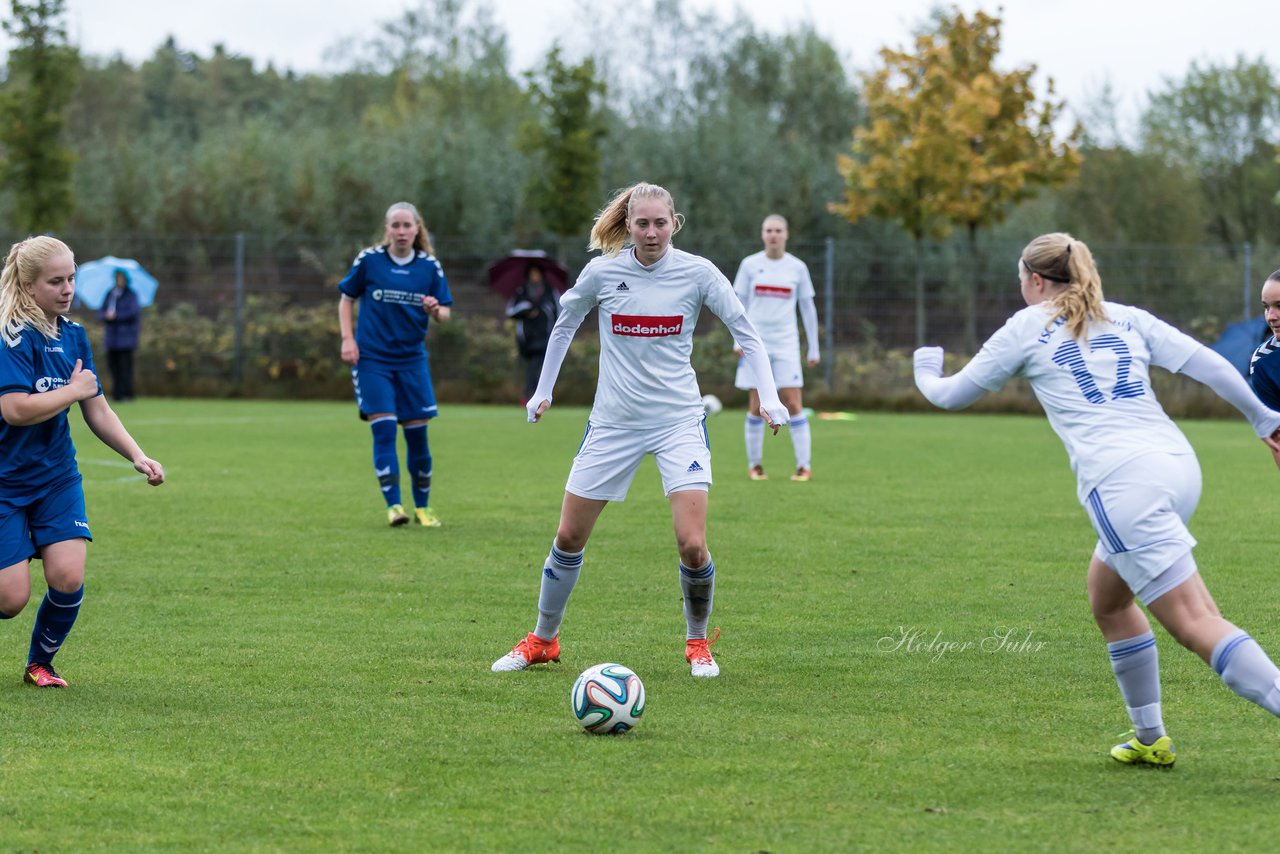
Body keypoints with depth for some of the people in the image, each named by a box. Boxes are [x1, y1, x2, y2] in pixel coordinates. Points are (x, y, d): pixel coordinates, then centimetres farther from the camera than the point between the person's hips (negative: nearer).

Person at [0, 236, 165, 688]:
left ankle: (40, 663, 14)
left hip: (56, 478, 6)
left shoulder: (73, 336, 5)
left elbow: (97, 411, 12)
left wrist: (138, 456, 0)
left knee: (67, 578, -11)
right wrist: (74, 390, -16)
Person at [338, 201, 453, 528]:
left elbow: (445, 311, 5)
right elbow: (346, 299, 7)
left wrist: (436, 311, -18)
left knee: (417, 434, 4)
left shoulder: (430, 266, 1)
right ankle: (393, 505, -7)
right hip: (372, 359, -2)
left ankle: (422, 507, 18)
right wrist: (348, 338, -4)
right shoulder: (368, 260, -4)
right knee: (383, 429, -11)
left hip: (412, 360, 2)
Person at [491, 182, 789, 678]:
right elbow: (565, 325, 14)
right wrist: (543, 390, 16)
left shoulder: (697, 273, -7)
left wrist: (768, 395, -7)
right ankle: (541, 641, 24)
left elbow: (745, 331, 2)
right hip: (613, 422, 2)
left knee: (692, 544, -14)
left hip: (679, 421, -2)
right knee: (568, 537, 5)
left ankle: (698, 642, 10)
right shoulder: (602, 272, -4)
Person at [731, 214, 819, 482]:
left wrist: (814, 348, 9)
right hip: (756, 343, 0)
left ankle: (804, 466, -6)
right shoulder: (750, 265, 4)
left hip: (786, 343, 0)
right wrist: (738, 339, -2)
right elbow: (739, 304, 8)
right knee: (756, 406, -1)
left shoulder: (797, 267, 5)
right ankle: (754, 464, 10)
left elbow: (808, 309, 11)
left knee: (793, 404, -8)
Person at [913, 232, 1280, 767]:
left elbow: (952, 395, 20)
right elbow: (1205, 363, 11)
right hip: (1179, 465, 7)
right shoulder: (1127, 319, 21)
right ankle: (1150, 740, 27)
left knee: (1195, 623, -13)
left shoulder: (1027, 328, 10)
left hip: (1122, 480, -7)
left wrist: (926, 372, 41)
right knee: (1107, 599, 26)